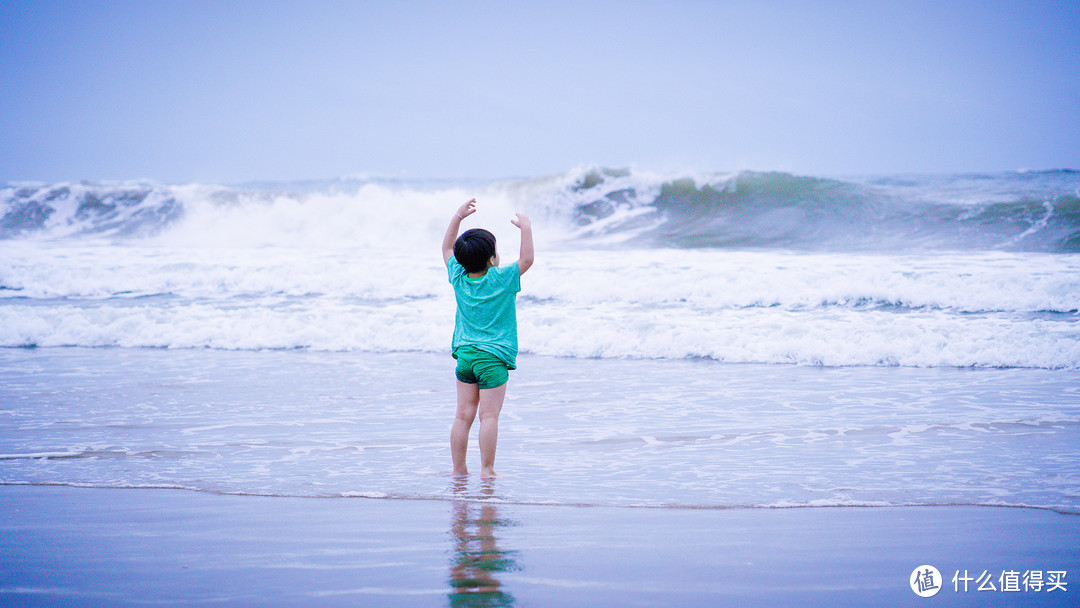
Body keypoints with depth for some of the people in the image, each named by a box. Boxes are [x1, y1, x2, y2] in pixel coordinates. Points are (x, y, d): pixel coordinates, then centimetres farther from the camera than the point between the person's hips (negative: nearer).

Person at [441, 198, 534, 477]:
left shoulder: (458, 278, 3)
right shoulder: (501, 279, -11)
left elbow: (447, 248, 17)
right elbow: (527, 259, -6)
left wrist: (458, 217, 18)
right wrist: (525, 228, -2)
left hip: (464, 354, 5)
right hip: (493, 358, -5)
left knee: (463, 415, 7)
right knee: (489, 416, -5)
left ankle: (459, 469, 10)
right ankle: (487, 470, -6)